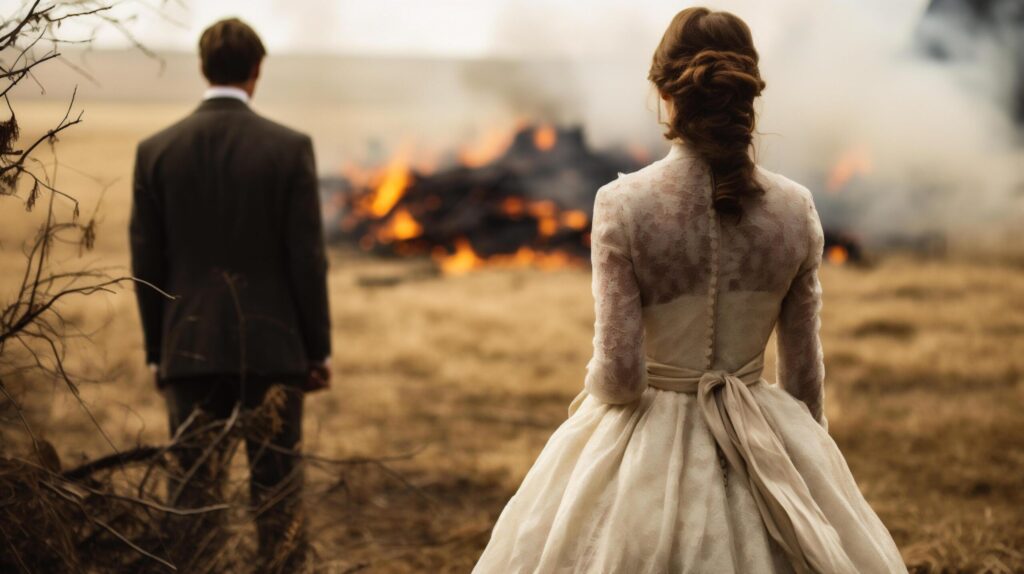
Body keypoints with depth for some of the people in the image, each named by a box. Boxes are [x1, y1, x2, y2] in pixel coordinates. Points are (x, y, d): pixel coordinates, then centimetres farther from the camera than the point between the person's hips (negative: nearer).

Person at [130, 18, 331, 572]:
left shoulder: (156, 150, 0)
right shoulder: (290, 147, -6)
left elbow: (146, 262, 3)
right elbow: (307, 257, -6)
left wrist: (157, 351, 12)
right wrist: (317, 350, 3)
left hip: (191, 347, 2)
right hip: (273, 345, -2)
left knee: (193, 488, 7)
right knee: (278, 490, 5)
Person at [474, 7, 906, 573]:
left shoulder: (623, 203, -16)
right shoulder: (795, 208, -6)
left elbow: (619, 372, -15)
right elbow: (804, 367, 2)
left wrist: (591, 390, 7)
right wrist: (809, 449, 18)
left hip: (650, 444, -2)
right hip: (765, 443, 2)